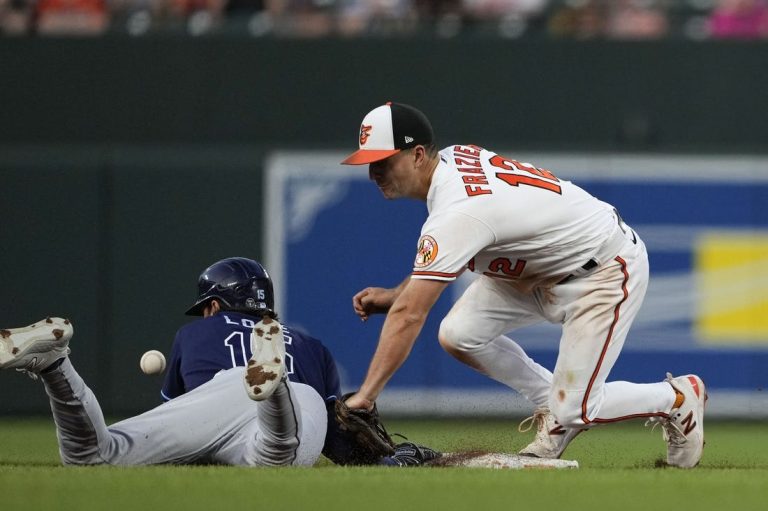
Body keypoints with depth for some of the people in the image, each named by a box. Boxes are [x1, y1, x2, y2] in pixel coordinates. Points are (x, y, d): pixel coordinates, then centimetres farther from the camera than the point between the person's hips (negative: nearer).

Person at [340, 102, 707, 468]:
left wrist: (363, 397, -38)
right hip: (544, 264, 9)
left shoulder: (457, 211, -34)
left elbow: (409, 316, -37)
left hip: (606, 270, -9)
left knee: (574, 410, -11)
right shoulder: (452, 158, -7)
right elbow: (448, 256, 11)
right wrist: (394, 294, -2)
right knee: (458, 335, -10)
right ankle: (552, 404, 11)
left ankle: (678, 398, 15)